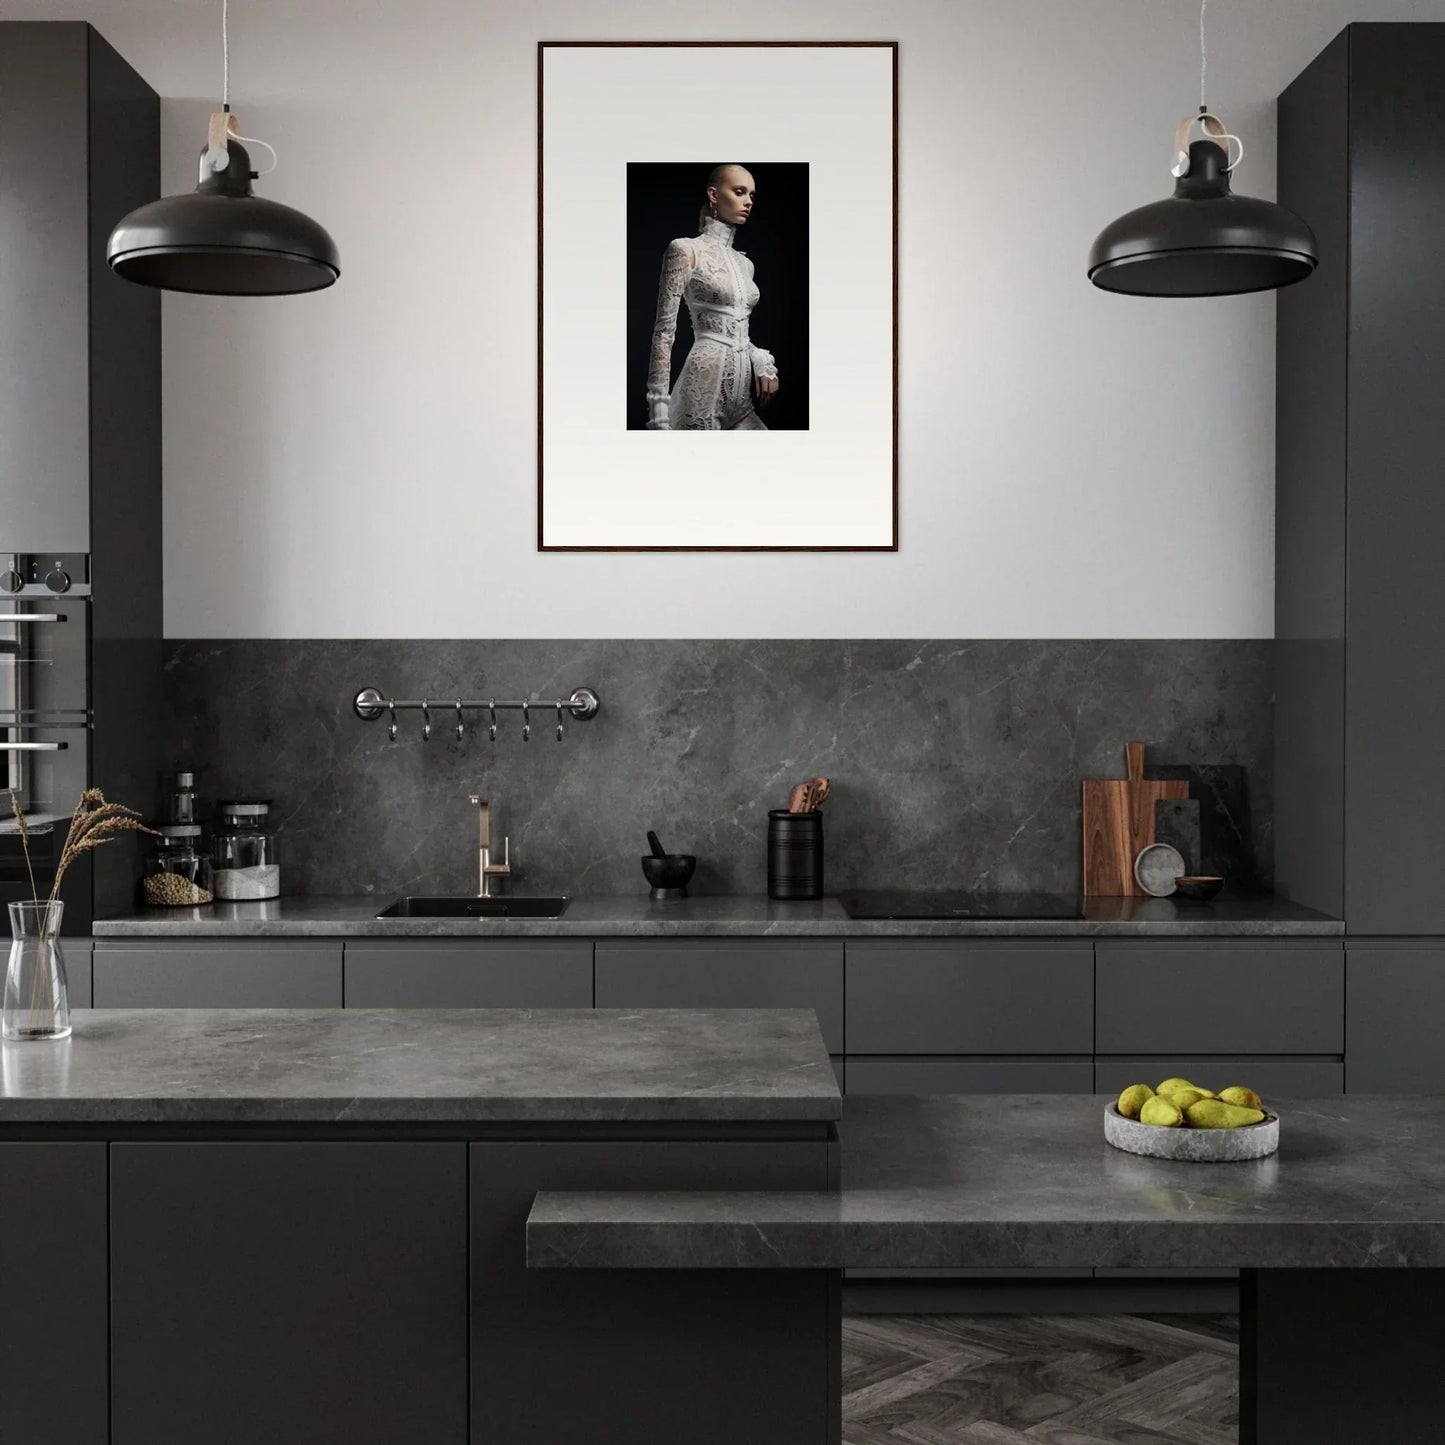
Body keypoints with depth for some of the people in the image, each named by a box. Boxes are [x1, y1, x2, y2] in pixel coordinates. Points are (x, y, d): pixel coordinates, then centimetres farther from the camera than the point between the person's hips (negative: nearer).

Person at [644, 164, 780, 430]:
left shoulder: (745, 264, 18)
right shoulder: (686, 250, -3)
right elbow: (665, 329, -7)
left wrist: (762, 363, 0)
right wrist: (659, 410, -14)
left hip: (743, 394, 7)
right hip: (706, 381, -7)